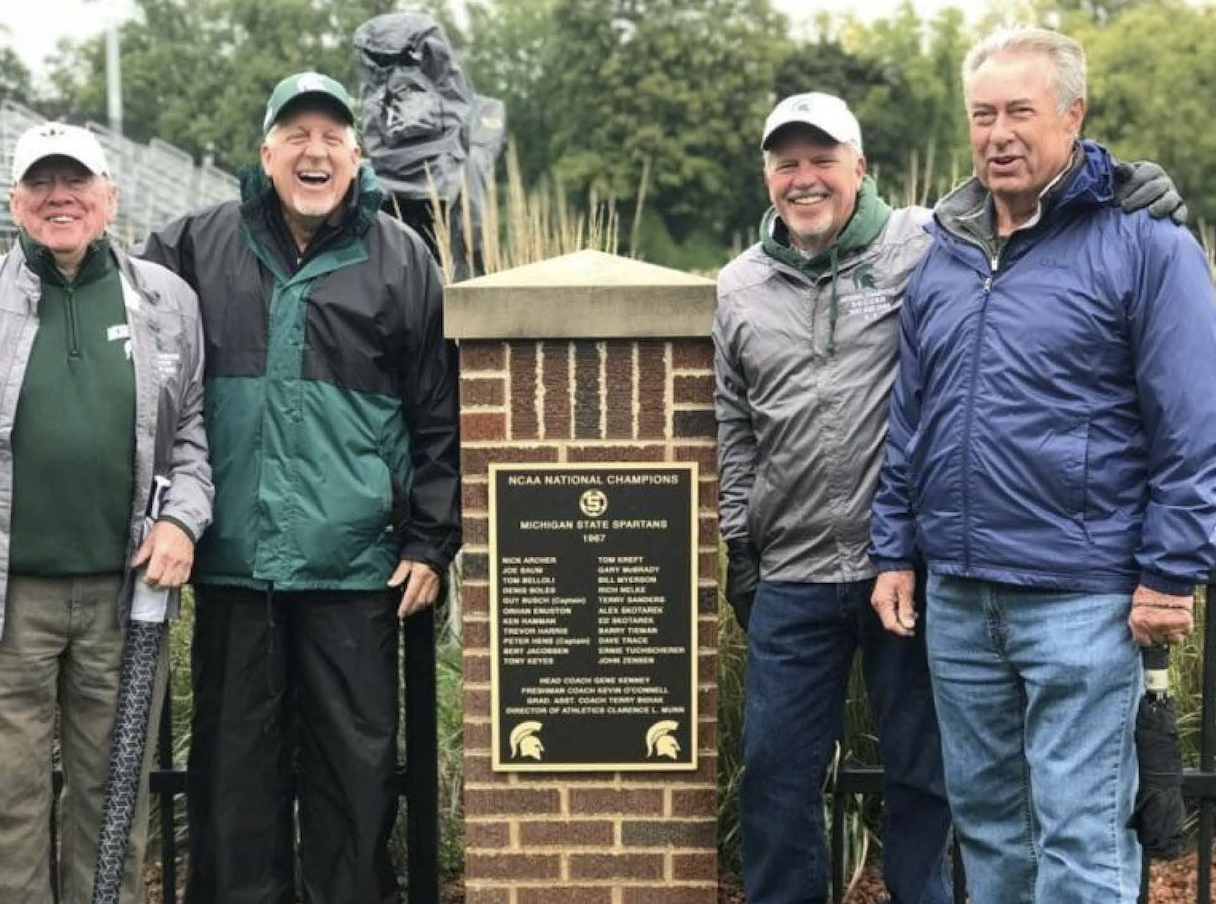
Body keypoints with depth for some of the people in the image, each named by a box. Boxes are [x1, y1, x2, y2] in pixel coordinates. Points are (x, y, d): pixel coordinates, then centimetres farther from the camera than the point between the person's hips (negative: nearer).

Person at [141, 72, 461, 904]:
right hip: (234, 559, 2)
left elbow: (441, 419, 5)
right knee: (235, 759, 11)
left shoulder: (400, 260, 4)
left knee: (358, 758, 7)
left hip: (354, 565, -1)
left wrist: (432, 543, 2)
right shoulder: (198, 247, 7)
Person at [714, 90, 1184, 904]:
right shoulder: (740, 288, 8)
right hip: (793, 576, 3)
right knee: (778, 767, 11)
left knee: (922, 765, 11)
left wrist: (1125, 189, -26)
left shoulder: (924, 243, -4)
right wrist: (738, 545, 12)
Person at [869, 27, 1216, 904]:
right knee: (982, 811, 17)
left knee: (1080, 833, 0)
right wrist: (893, 551, 12)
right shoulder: (942, 256, 11)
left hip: (1081, 597, -6)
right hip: (955, 597, 6)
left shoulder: (1144, 245, -7)